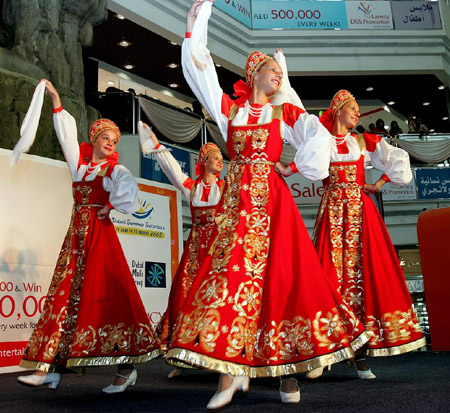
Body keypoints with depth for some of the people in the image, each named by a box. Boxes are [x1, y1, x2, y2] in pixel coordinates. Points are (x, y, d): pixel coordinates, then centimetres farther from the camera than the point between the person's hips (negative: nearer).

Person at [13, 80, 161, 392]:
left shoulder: (115, 170, 2)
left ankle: (126, 368, -8)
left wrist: (110, 206, -9)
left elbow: (129, 191, -16)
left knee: (106, 294, -11)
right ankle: (50, 367, 8)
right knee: (66, 294, 3)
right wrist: (55, 99, 15)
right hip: (77, 234, 6)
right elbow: (66, 132, 17)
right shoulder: (79, 161, 16)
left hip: (100, 235, -5)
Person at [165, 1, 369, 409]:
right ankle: (231, 370, -2)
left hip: (272, 201, -1)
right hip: (236, 203, 1)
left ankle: (286, 367, 4)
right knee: (231, 275, -7)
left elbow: (320, 137, -2)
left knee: (280, 277, -6)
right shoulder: (229, 108, 14)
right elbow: (198, 69, 11)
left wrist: (295, 166, -7)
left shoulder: (286, 112, 13)